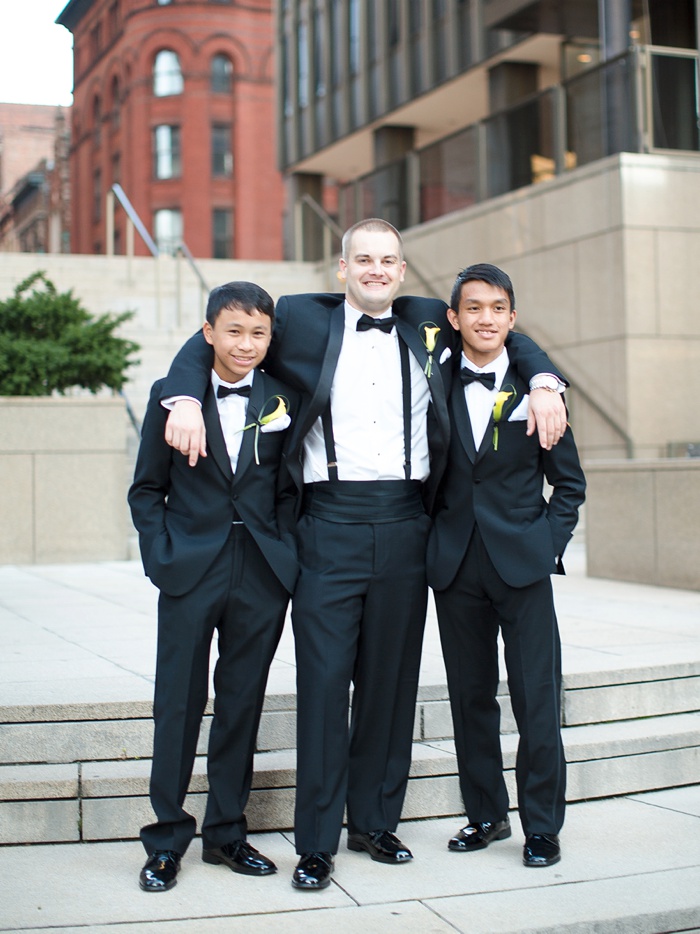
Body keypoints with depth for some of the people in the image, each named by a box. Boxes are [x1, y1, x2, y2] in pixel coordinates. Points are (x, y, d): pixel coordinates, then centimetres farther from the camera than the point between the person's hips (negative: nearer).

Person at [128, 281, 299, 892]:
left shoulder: (283, 401, 6)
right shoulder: (171, 396, 2)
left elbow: (289, 488, 9)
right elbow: (147, 489, 5)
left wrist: (285, 552, -2)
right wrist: (162, 555, -5)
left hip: (262, 576, 2)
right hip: (191, 572, -2)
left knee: (242, 704, 10)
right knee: (178, 704, 2)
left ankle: (226, 831, 23)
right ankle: (168, 838, 15)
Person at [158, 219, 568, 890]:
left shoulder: (429, 323, 11)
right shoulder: (302, 320, 5)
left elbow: (509, 338, 23)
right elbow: (207, 344, 11)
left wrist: (544, 385, 5)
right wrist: (184, 400, -6)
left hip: (405, 527, 3)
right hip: (331, 526, -2)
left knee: (391, 679, 9)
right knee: (323, 680, -2)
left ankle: (374, 823, 24)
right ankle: (316, 843, 9)